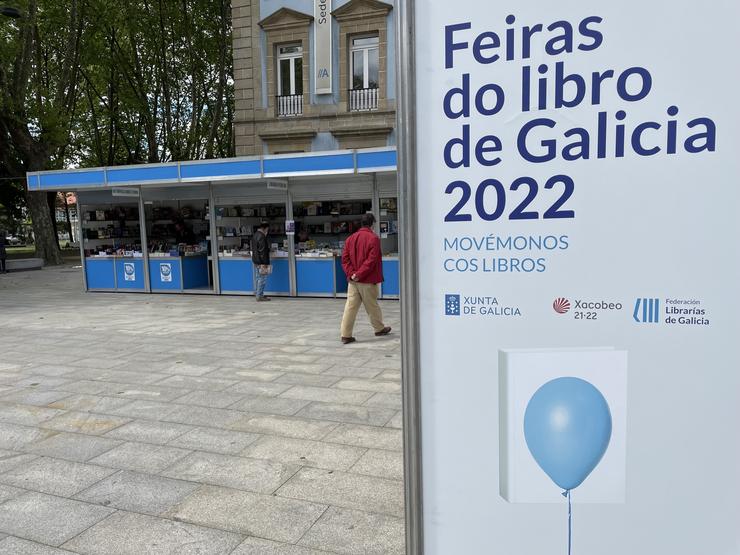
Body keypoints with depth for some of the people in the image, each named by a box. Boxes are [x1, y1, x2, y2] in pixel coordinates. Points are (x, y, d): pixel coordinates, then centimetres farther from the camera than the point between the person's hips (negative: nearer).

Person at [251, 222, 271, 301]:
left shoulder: (255, 235, 12)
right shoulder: (262, 236, -19)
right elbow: (262, 251, -22)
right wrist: (264, 263, -20)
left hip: (255, 261, 10)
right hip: (261, 262, -10)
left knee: (257, 278, 16)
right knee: (262, 279, -3)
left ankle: (257, 294, 23)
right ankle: (259, 296, 1)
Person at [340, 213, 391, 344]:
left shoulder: (350, 238, 8)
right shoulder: (373, 238, -9)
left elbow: (345, 258, 3)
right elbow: (371, 260, -17)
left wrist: (351, 273, -5)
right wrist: (359, 274, -15)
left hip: (352, 280, 5)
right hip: (367, 280, -4)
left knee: (350, 307, 3)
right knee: (372, 306, 11)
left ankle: (346, 335, 1)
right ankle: (379, 329, 29)